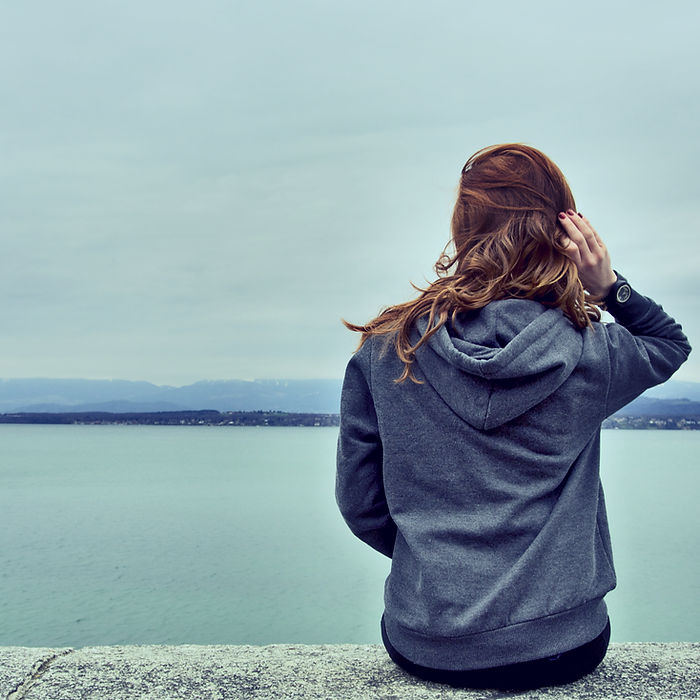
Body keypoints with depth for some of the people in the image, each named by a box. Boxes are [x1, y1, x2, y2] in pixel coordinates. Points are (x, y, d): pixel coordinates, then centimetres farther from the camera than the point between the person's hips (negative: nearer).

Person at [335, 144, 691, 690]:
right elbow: (671, 343, 12)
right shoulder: (587, 356, -12)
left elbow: (360, 503, -2)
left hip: (424, 649, 1)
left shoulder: (385, 351, -11)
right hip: (560, 650, 0)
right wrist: (608, 286, -5)